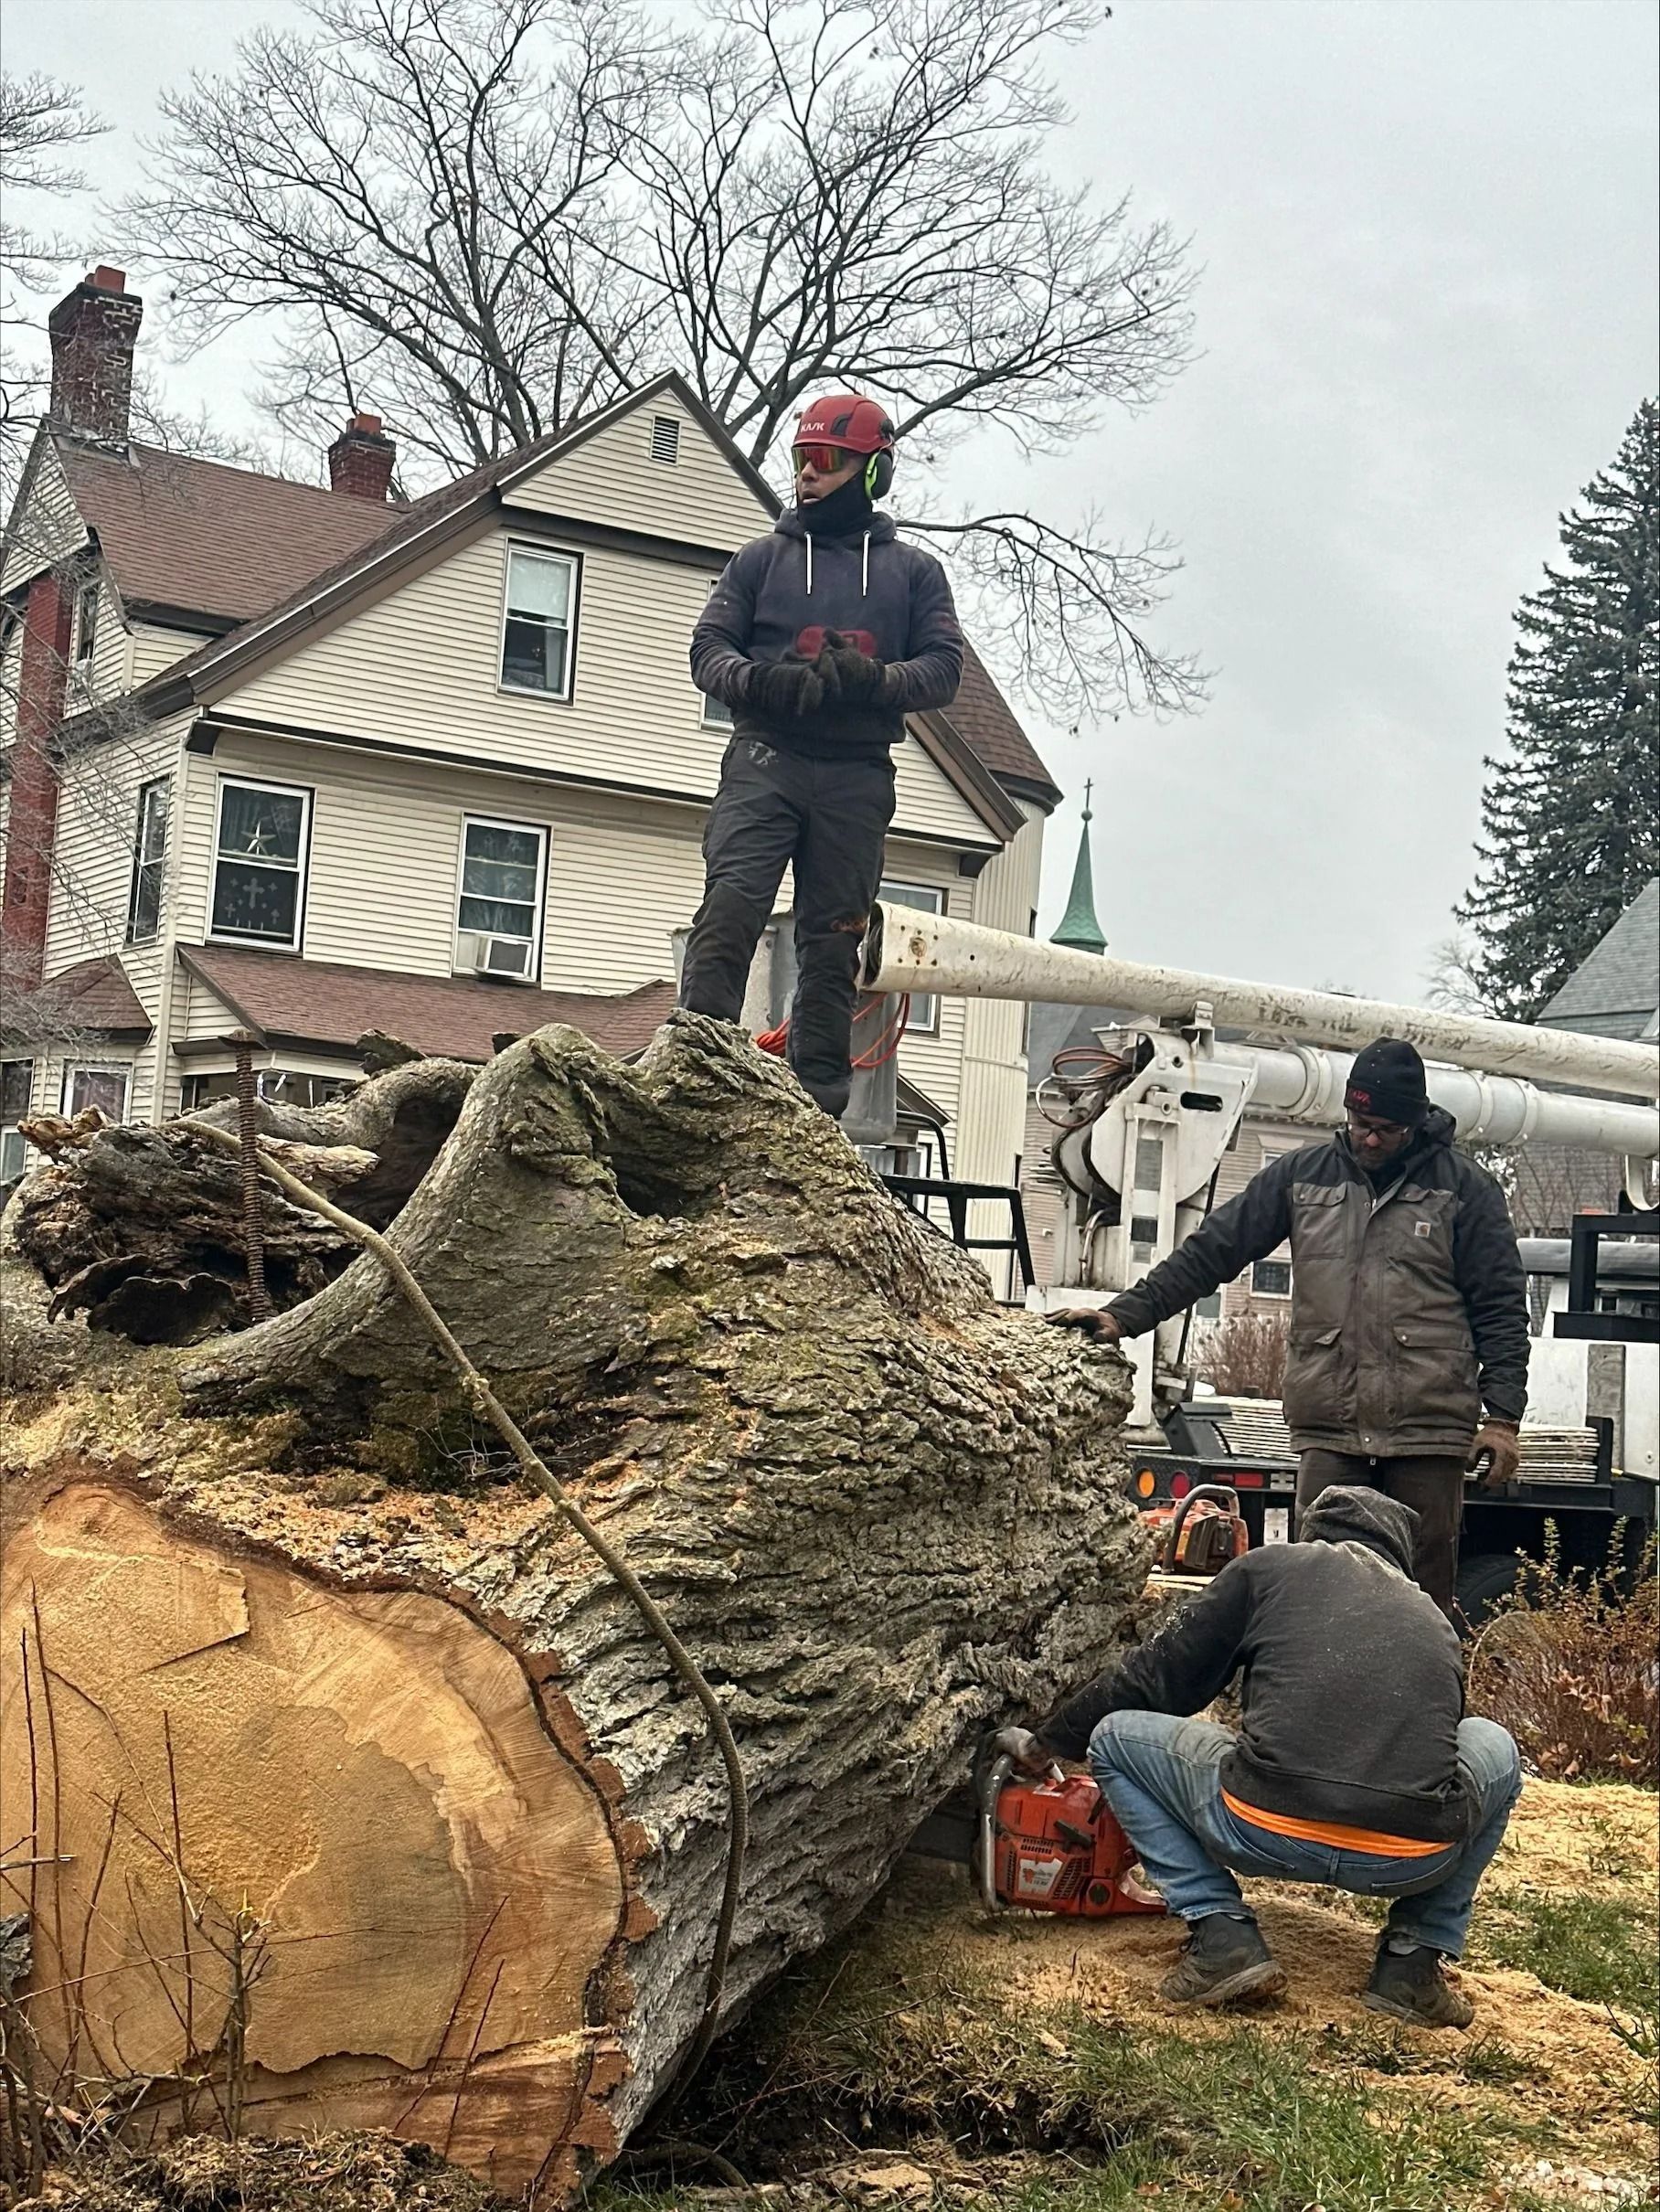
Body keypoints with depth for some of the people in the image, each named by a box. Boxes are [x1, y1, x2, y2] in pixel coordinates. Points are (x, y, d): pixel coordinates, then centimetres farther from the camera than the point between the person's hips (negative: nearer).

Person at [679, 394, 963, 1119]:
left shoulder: (914, 572, 17)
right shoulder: (763, 558, 17)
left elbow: (943, 669, 6)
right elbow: (709, 646, 10)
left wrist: (872, 680, -15)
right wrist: (756, 680, -13)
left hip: (858, 775, 1)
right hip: (766, 756, 0)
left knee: (833, 937, 1)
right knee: (731, 907, -18)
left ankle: (819, 1090, 4)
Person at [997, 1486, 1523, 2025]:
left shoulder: (1267, 1569, 17)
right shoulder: (1434, 1621, 27)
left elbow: (1155, 1680, 20)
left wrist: (1048, 1743, 36)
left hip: (1267, 1837, -2)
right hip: (1415, 1860, 3)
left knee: (1115, 1737, 23)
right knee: (1492, 1746, 35)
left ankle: (1221, 1936, 7)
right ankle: (1413, 1959, 20)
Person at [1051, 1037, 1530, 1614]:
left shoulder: (1464, 1187, 4)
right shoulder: (1300, 1176, 10)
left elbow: (1501, 1306, 4)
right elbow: (1211, 1252, 11)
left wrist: (1502, 1415, -3)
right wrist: (1126, 1314, 2)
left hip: (1429, 1431, -2)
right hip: (1329, 1431, 2)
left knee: (1424, 1590, 4)